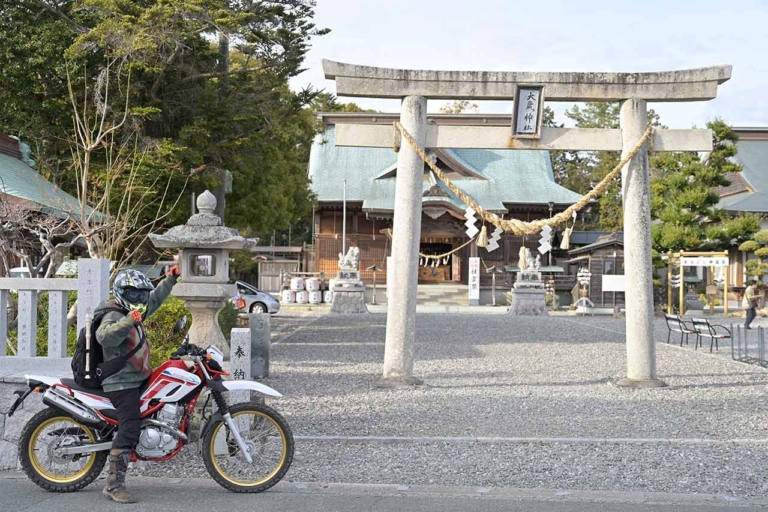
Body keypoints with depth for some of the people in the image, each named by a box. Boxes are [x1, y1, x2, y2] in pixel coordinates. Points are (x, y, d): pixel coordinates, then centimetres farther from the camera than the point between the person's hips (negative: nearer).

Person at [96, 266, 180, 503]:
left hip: (139, 378, 10)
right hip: (122, 383, -10)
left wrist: (170, 279, 24)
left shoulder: (133, 312, 14)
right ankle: (114, 484, -17)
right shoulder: (114, 317, -15)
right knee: (130, 428, -17)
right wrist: (129, 321, -48)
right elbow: (104, 336, -37)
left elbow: (155, 299, 30)